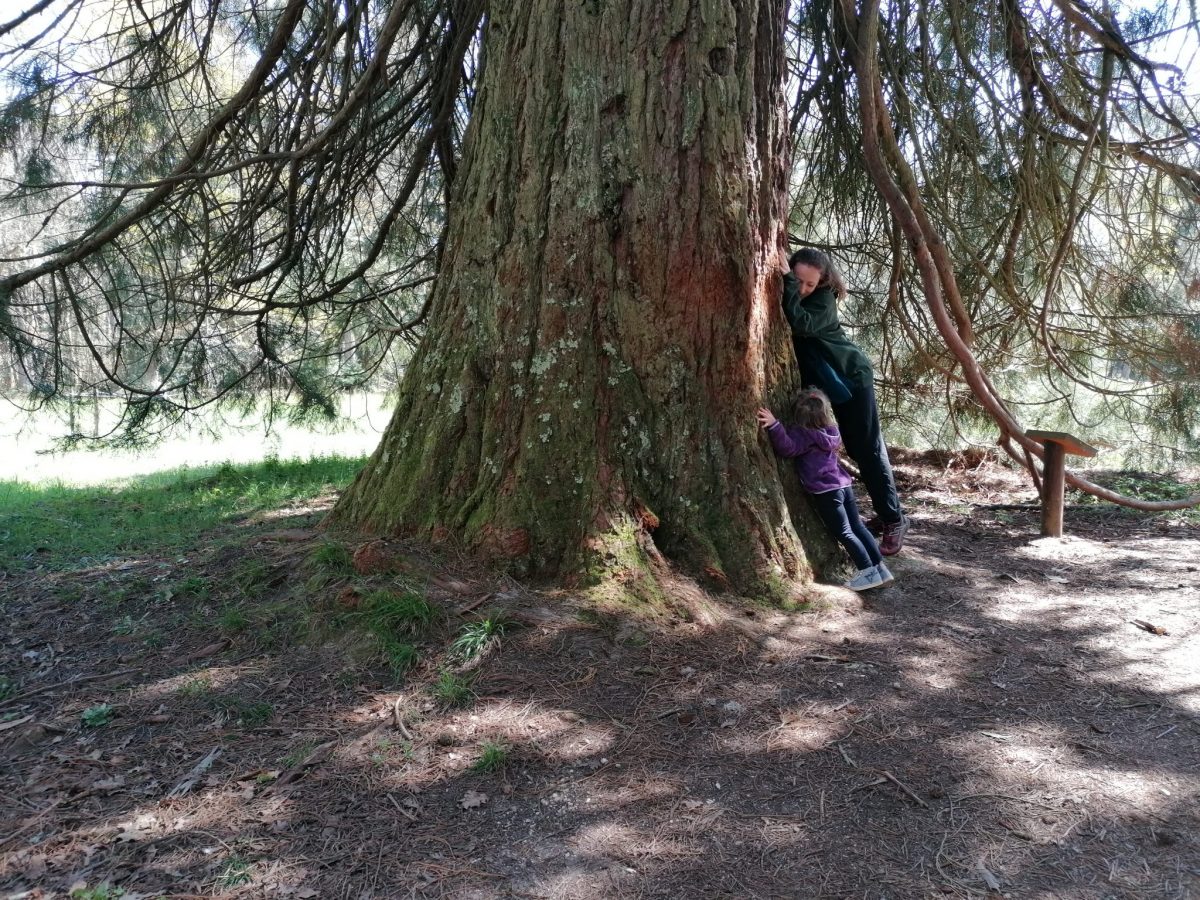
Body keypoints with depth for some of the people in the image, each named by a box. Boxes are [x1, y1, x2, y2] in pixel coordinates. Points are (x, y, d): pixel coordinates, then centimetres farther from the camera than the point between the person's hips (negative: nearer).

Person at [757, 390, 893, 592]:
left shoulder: (804, 434, -12)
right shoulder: (830, 431, 11)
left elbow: (788, 448, -27)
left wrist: (774, 425, -35)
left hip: (826, 491, -7)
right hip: (844, 485, 7)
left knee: (844, 533, -2)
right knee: (858, 527, 14)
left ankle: (868, 572, -3)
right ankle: (880, 568, 16)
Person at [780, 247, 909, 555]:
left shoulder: (824, 299, -20)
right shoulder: (789, 290, -3)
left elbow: (803, 325, -37)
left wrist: (788, 282, -37)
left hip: (851, 376, -6)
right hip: (820, 381, 6)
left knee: (868, 448, -6)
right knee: (855, 448, 10)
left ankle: (894, 519, 1)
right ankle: (885, 514, 20)